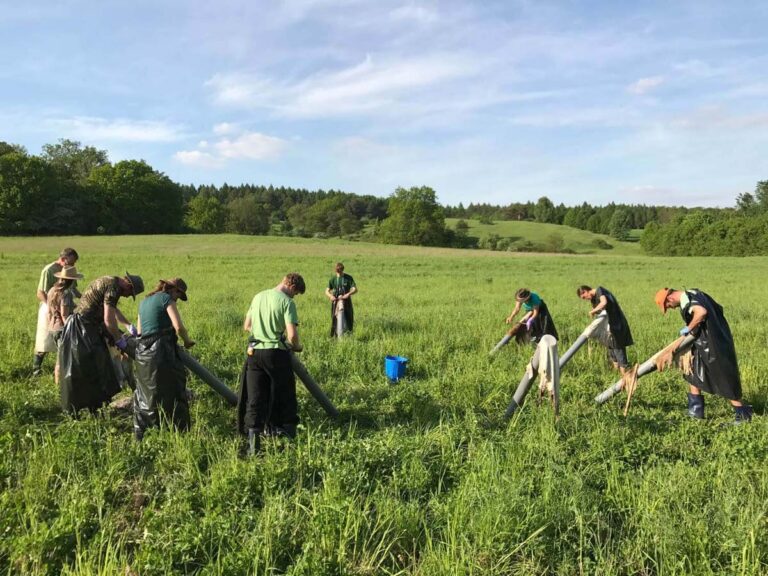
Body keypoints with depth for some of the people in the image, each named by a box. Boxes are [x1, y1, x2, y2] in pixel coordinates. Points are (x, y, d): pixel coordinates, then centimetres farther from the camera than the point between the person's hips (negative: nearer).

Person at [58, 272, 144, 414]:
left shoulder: (110, 281, 11)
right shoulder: (113, 287, -20)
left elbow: (114, 309, 27)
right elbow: (109, 320, -23)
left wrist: (129, 326, 26)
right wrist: (119, 339, -9)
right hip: (81, 328, -10)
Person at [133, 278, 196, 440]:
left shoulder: (144, 302, 20)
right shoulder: (166, 298, -4)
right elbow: (179, 327, -13)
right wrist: (187, 341, 2)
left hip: (142, 352, 8)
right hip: (161, 351, -8)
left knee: (144, 393, 17)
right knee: (174, 392, 1)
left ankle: (139, 432, 23)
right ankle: (182, 432, 6)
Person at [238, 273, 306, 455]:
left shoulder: (258, 297, 11)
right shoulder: (287, 302, -8)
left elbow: (246, 326, 17)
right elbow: (292, 335, -15)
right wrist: (296, 346, 4)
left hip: (254, 352, 5)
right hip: (276, 353, -5)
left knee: (254, 397, 5)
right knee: (283, 395, 12)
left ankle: (252, 440, 0)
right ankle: (285, 431, 21)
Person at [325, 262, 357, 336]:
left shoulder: (348, 278, 0)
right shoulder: (333, 279, 3)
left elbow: (355, 289, -8)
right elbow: (327, 291, 1)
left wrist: (348, 294, -28)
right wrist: (331, 296, -22)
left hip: (346, 302, 0)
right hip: (336, 302, 0)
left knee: (349, 319, 1)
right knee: (335, 319, -1)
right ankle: (334, 336, 7)